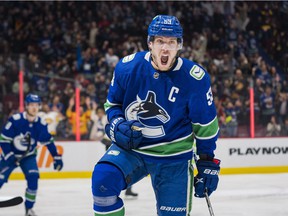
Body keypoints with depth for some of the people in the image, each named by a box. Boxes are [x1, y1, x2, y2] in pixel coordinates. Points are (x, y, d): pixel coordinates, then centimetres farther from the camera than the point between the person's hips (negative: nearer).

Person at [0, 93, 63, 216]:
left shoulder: (41, 124, -11)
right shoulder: (15, 120, -23)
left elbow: (48, 141, 2)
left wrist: (57, 157, 1)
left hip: (28, 156, 3)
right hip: (11, 154, -2)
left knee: (33, 178, -17)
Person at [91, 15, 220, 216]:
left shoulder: (195, 78, -14)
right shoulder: (128, 67, -11)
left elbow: (206, 124, -2)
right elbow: (112, 103, 7)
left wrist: (208, 164, -1)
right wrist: (117, 125, -14)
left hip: (174, 156, 0)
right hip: (131, 148, 1)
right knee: (103, 179, -26)